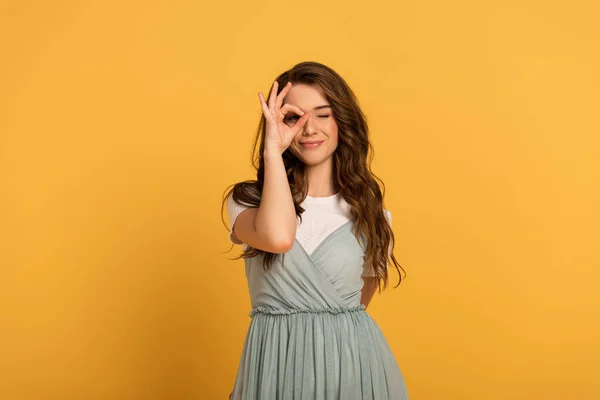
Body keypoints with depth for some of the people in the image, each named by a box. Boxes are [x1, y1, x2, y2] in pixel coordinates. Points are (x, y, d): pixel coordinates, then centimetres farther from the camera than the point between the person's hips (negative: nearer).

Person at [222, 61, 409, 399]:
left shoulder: (371, 213, 2)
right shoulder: (247, 200, -4)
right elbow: (278, 237, -27)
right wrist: (273, 150, -19)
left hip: (351, 358, 1)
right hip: (276, 359, -1)